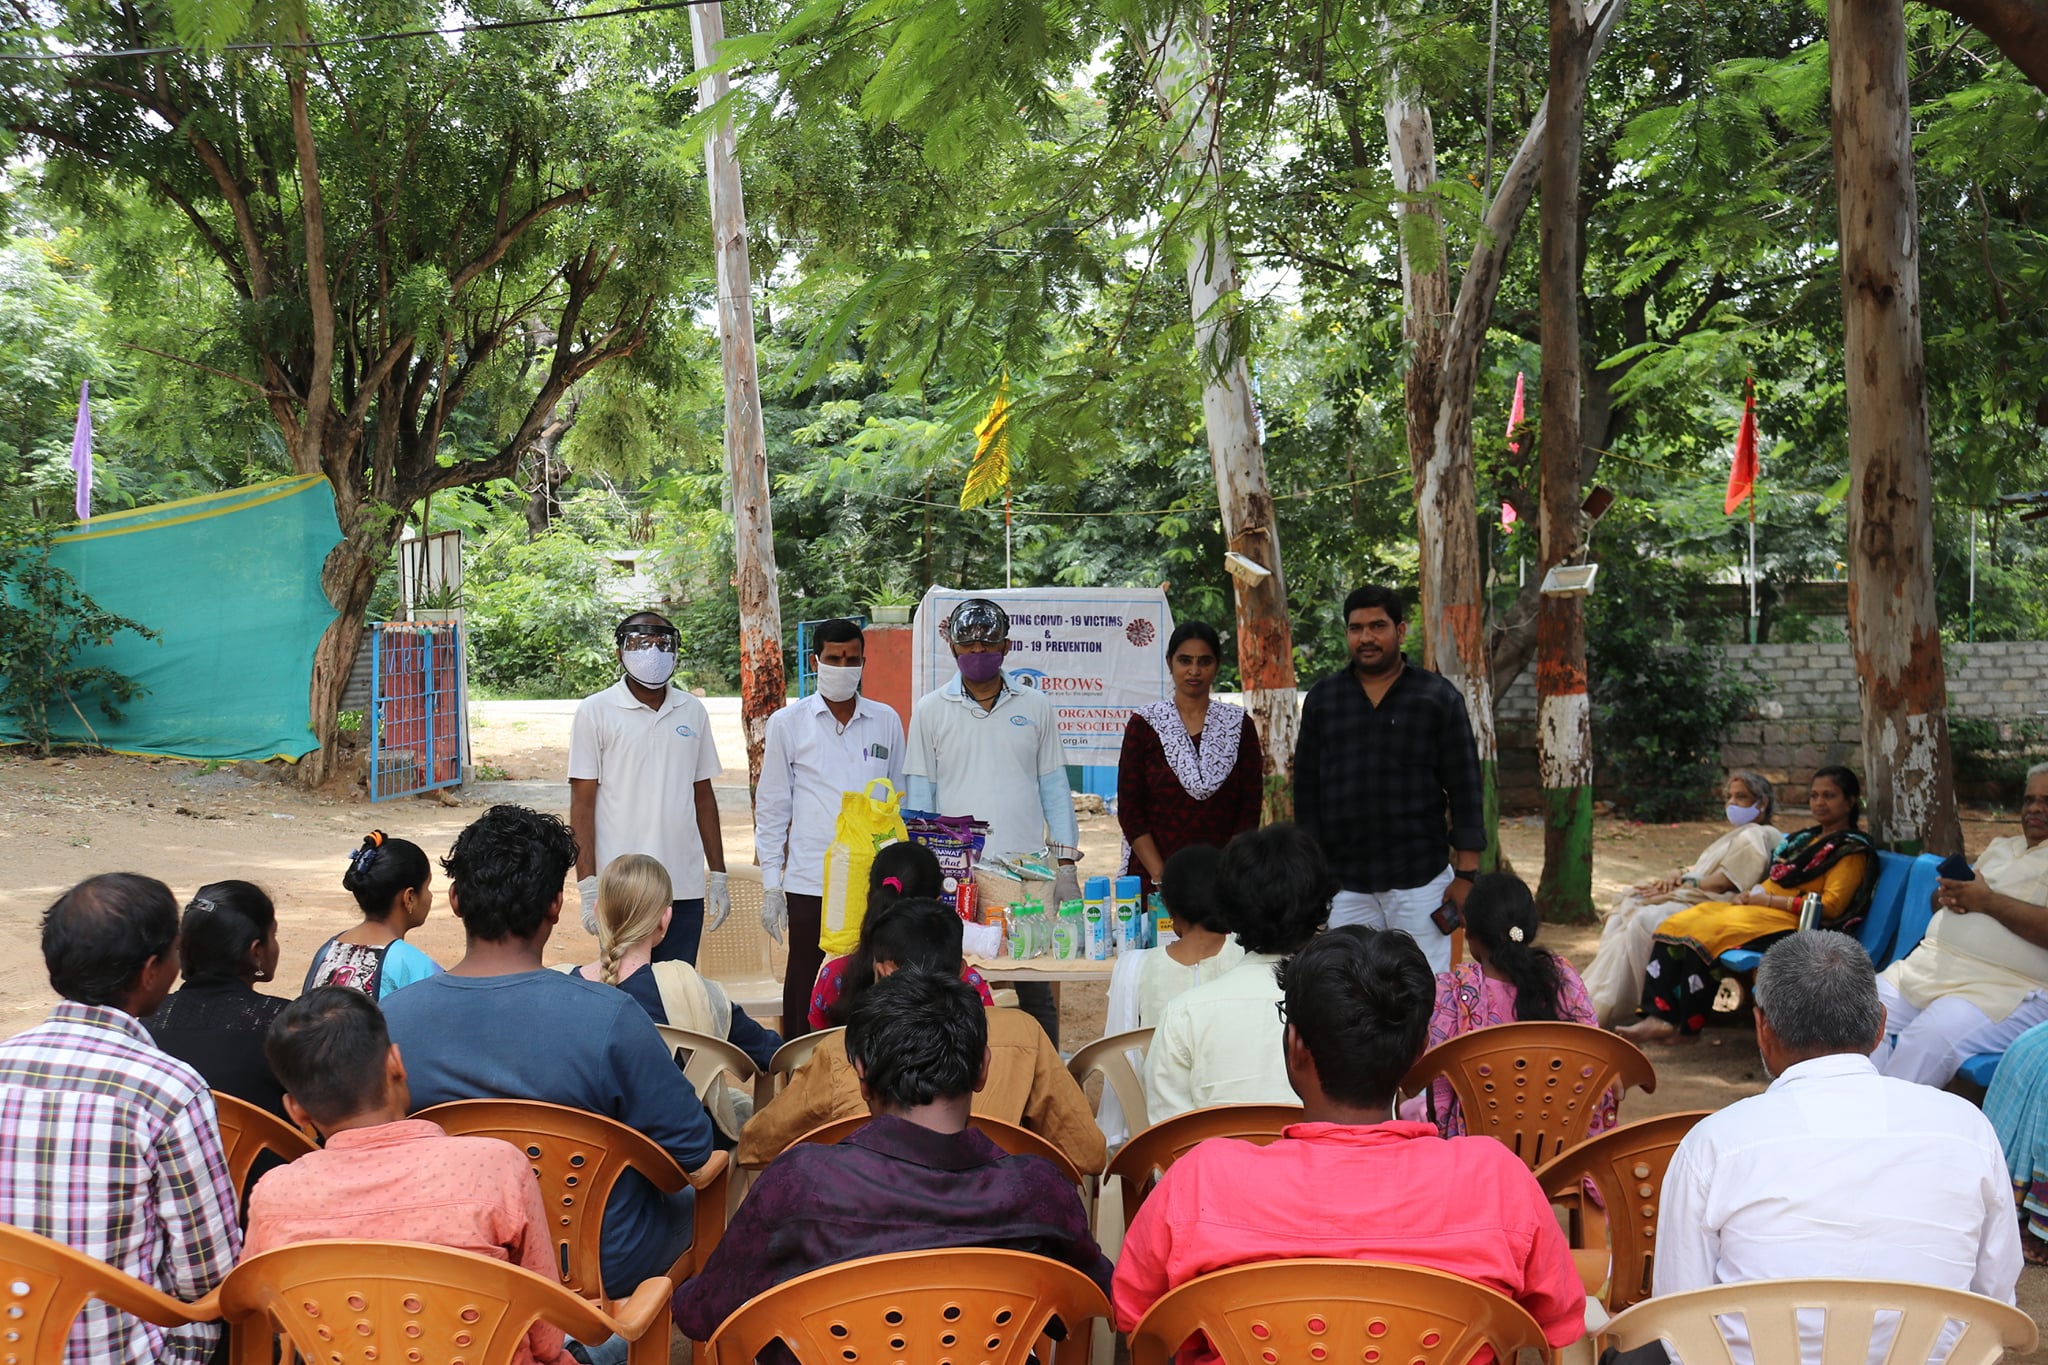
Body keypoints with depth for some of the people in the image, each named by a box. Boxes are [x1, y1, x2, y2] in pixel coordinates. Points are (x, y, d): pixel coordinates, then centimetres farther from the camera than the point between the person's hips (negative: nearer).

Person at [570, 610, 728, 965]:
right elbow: (583, 803, -3)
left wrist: (718, 874, 12)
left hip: (686, 886, 4)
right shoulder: (595, 712, -1)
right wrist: (587, 886, -9)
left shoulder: (693, 712, 11)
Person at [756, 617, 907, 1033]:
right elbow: (772, 808, 5)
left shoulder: (886, 721, 8)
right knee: (805, 986, 4)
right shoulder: (788, 723, 3)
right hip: (810, 883, -1)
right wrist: (770, 884, 1)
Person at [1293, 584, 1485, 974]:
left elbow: (1465, 789, 2)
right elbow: (1306, 792, 9)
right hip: (1345, 885, 2)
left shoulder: (1438, 698, 3)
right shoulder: (1322, 700, 8)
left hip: (1421, 882, -2)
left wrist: (1466, 874, -4)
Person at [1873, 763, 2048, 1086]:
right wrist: (1948, 894, 3)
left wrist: (1989, 901, -13)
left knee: (1928, 1041, -31)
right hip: (1930, 961, 8)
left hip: (2007, 986, -7)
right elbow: (1937, 901, 27)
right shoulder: (2001, 846, 24)